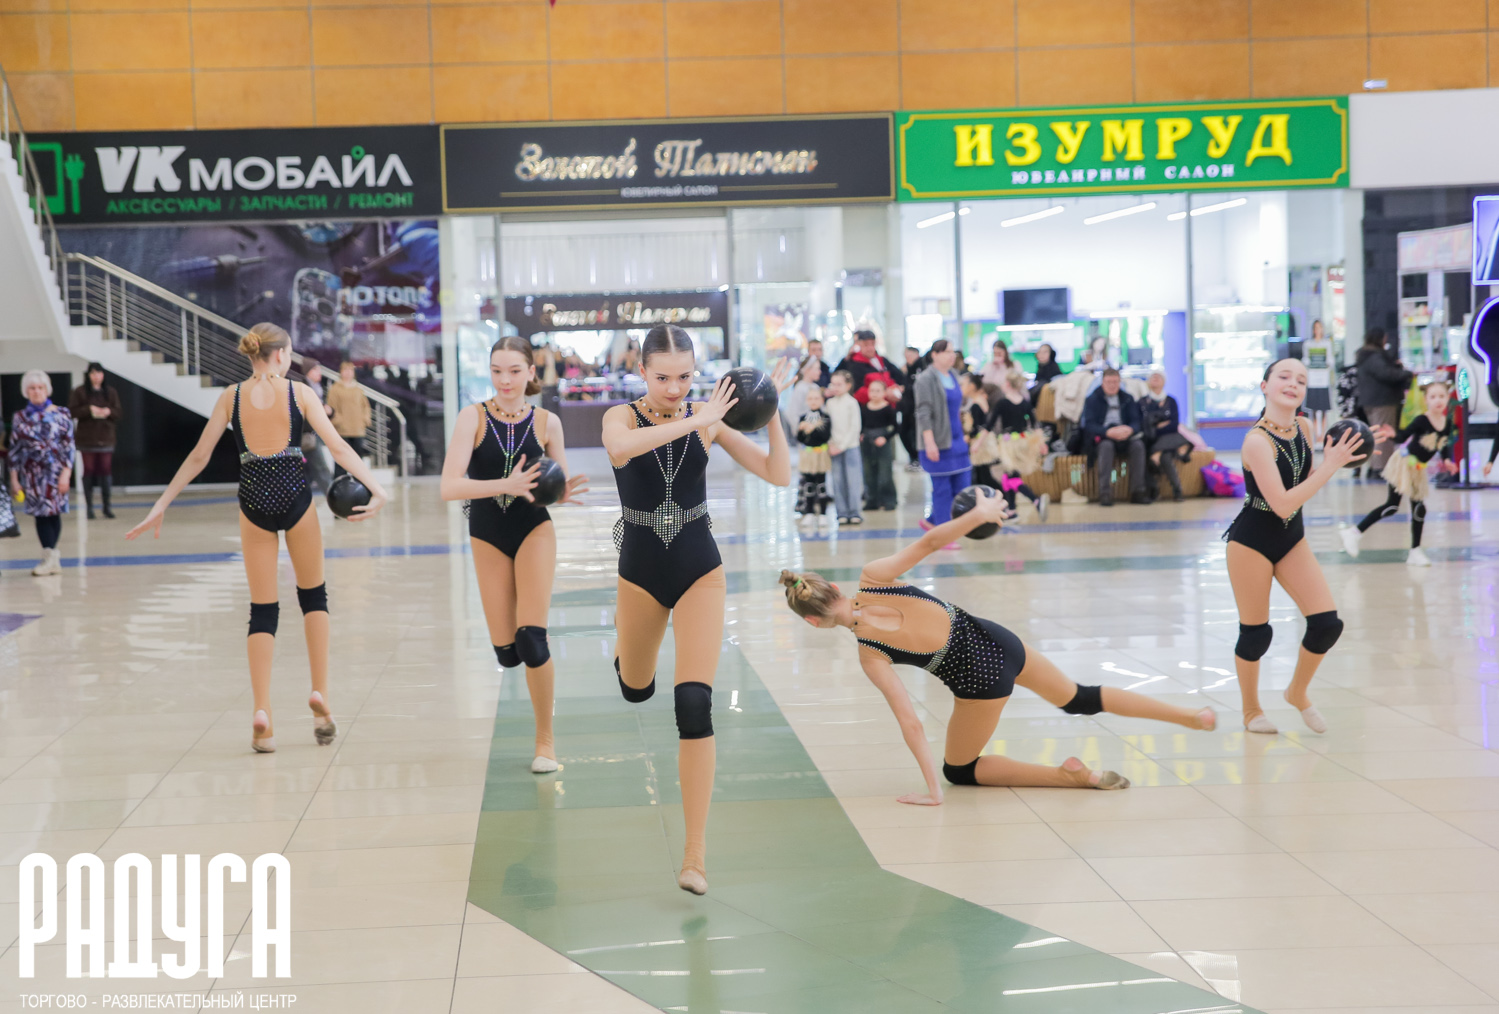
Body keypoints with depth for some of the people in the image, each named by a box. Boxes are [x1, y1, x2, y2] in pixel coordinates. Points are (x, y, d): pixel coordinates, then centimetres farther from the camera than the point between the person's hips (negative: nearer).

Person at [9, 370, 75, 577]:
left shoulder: (61, 414, 1)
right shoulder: (19, 418, 7)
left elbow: (69, 445, -2)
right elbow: (14, 449, 8)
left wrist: (66, 473, -10)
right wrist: (14, 478, 5)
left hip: (55, 471, -2)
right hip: (32, 473, 2)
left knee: (53, 512, -5)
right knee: (41, 514, -2)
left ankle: (49, 556, -1)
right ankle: (52, 558, 0)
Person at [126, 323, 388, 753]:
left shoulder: (231, 397, 4)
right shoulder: (299, 393, -1)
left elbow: (198, 457, 5)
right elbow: (338, 447, -7)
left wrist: (162, 504, 11)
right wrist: (376, 489, -8)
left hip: (254, 503, 1)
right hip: (295, 497, -1)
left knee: (263, 610, 7)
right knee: (313, 595, 18)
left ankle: (262, 713, -5)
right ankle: (320, 694, 8)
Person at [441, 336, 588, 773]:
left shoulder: (547, 422, -6)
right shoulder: (473, 417, -12)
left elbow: (560, 485, 5)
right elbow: (449, 486, -22)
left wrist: (563, 492, -20)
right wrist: (507, 485, -34)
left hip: (534, 529, -1)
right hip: (487, 535, 1)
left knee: (531, 640, -14)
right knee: (507, 653, 2)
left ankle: (545, 738, 3)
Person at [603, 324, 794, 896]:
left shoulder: (708, 422, -5)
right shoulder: (622, 417, -8)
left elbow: (778, 475, -8)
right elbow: (620, 446, -35)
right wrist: (694, 420, -36)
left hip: (699, 570, -1)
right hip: (641, 569, 1)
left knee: (694, 704, -14)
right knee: (635, 690, 22)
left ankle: (695, 855, -10)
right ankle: (624, 629, 63)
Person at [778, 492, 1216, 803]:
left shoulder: (870, 656, -18)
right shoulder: (872, 576, -11)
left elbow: (910, 722, -19)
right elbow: (929, 542, -22)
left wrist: (931, 790, -13)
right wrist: (979, 512, -14)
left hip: (979, 680, -5)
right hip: (996, 639, 5)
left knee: (959, 770, 20)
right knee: (1078, 699, 28)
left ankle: (1067, 775, 4)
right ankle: (1191, 716, 31)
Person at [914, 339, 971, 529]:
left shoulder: (952, 376, 13)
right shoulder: (926, 379, -11)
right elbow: (923, 412, -16)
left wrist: (963, 436, 20)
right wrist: (930, 443, -21)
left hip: (957, 441, 8)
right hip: (938, 443, -8)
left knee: (962, 486, 6)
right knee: (942, 490, -3)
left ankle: (931, 520, 24)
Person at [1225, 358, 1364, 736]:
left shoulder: (1304, 427, -3)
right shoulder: (1258, 440, -24)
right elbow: (1283, 504, -29)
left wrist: (1334, 457, -5)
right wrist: (1331, 466, -29)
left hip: (1292, 538, 6)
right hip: (1252, 541, -6)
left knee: (1327, 623, -2)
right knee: (1255, 633, 4)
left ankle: (1297, 693, 25)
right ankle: (1251, 711, 29)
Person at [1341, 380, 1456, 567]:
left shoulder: (1447, 423, -3)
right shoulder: (1422, 421, -20)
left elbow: (1444, 446, 12)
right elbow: (1403, 437, -23)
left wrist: (1446, 460, -4)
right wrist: (1392, 435, -43)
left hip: (1419, 468, 7)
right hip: (1405, 463, -7)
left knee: (1419, 509, 9)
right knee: (1392, 506, -10)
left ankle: (1415, 552, 19)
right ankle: (1353, 533, -6)